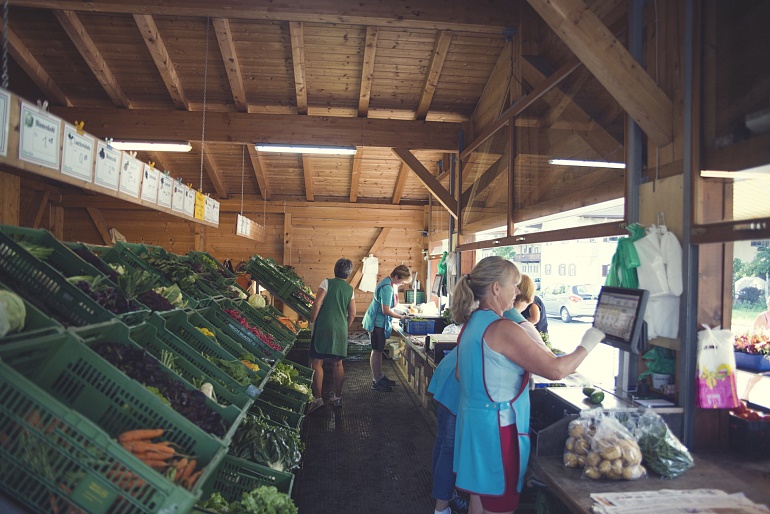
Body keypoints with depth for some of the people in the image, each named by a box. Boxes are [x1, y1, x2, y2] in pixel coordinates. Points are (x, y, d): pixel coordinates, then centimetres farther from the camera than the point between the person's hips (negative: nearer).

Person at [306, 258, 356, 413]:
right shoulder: (349, 289, 9)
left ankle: (318, 398, -7)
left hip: (323, 327, -4)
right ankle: (337, 397, 20)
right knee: (337, 364, 12)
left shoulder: (327, 283, -3)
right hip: (341, 330, 5)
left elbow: (317, 304, -12)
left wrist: (312, 322, -3)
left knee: (317, 362, -2)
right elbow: (352, 314, 10)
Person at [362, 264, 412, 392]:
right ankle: (376, 382, 6)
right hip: (377, 322, -10)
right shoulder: (387, 288, -25)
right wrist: (401, 317, -15)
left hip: (379, 321, 10)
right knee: (377, 351, -2)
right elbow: (386, 311, -25)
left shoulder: (389, 284, 7)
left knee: (379, 350, 16)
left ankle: (380, 376, 26)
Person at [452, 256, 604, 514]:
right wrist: (587, 345, -6)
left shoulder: (471, 322, 6)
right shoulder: (503, 329, -22)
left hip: (472, 421, 9)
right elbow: (555, 369, -21)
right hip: (496, 427, -9)